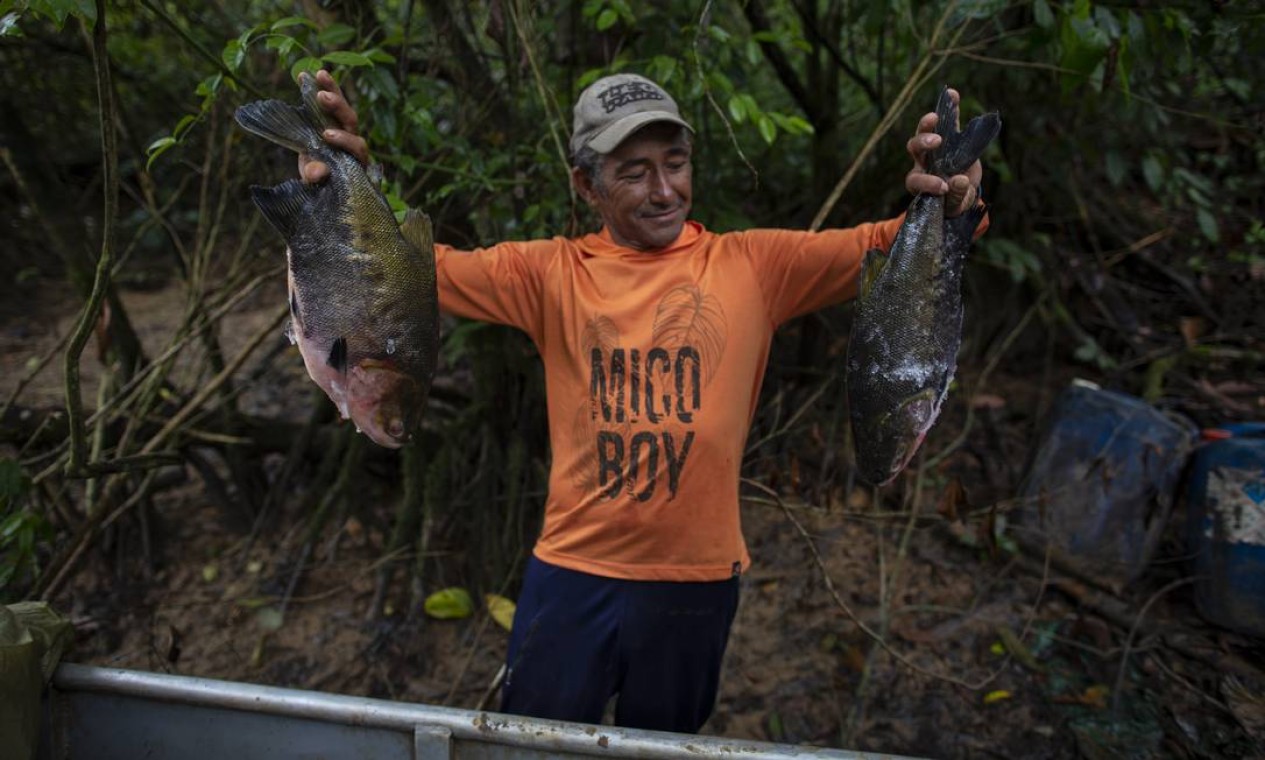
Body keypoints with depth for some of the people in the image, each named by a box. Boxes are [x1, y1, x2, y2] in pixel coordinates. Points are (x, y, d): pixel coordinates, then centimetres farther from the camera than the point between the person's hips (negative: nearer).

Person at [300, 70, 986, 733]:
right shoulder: (550, 271, -3)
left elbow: (882, 247, -7)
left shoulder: (752, 265, -4)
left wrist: (948, 208, -28)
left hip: (697, 576, 1)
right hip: (572, 571, 0)